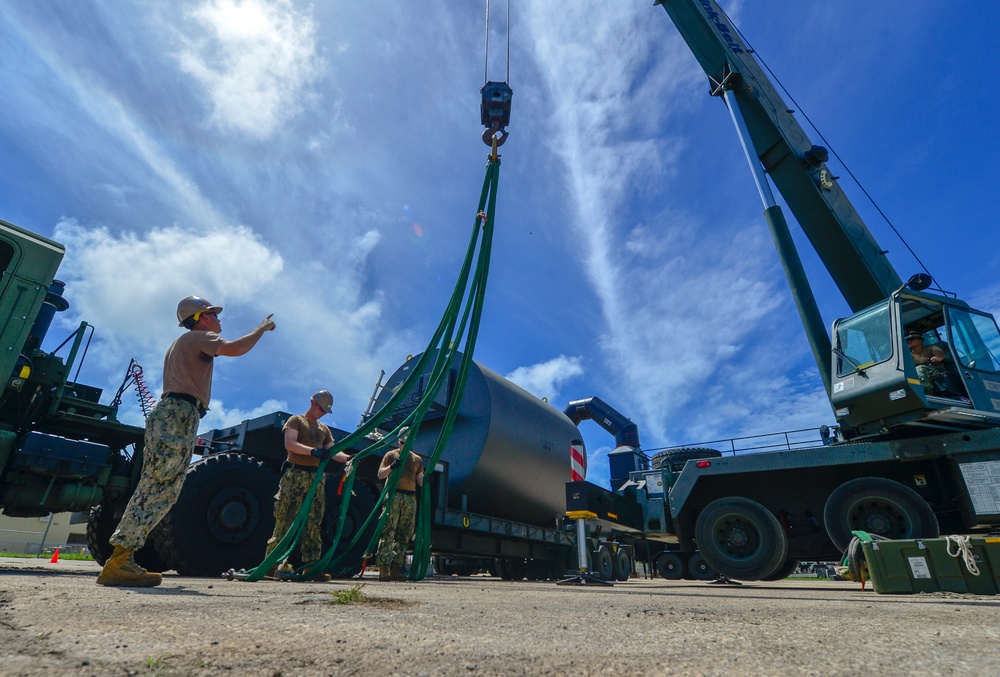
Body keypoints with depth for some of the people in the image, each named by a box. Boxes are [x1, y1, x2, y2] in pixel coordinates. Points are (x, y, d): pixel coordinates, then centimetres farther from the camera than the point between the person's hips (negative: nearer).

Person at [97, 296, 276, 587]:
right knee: (156, 489, -14)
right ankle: (119, 561, -16)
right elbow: (235, 349, -17)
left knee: (165, 493, 5)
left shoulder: (182, 344, 32)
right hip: (178, 414, -10)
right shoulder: (198, 337, 1)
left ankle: (122, 558, 5)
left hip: (171, 415, 10)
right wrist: (262, 328, -5)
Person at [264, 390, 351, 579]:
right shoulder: (296, 420, 6)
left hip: (317, 477, 5)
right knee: (285, 519, -6)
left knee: (314, 522, 3)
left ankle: (311, 564, 5)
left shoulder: (324, 430, 23)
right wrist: (312, 450, -25)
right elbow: (289, 444, -10)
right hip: (295, 475, -5)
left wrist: (348, 458, -8)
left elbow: (333, 452, 14)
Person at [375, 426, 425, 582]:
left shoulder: (417, 459, 20)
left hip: (411, 498, 4)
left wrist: (426, 479, -5)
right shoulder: (391, 455, 10)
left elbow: (420, 480, 18)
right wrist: (391, 467, -13)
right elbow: (380, 475, 5)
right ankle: (384, 568, -11)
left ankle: (396, 568, 8)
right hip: (394, 495, -4)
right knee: (388, 532, -11)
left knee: (404, 535, 3)